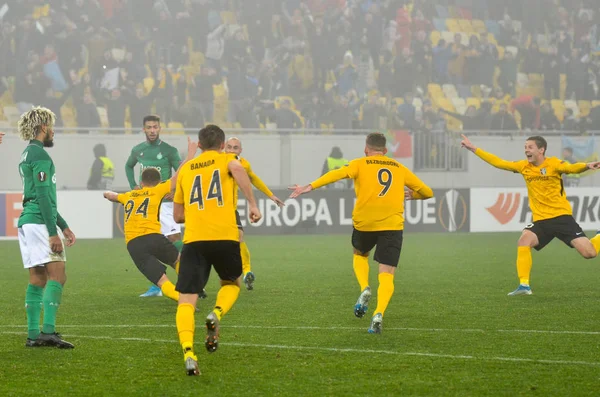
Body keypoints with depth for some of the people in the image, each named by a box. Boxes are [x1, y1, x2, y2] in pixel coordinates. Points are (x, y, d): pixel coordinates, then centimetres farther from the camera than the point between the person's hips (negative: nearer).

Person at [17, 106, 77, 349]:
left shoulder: (28, 154, 22)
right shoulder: (39, 154, -9)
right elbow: (43, 195, -17)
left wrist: (64, 227, 29)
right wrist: (53, 233, -19)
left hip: (26, 222, 10)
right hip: (39, 222, -10)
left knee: (37, 279, 8)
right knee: (57, 275, -13)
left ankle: (33, 334, 6)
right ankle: (48, 330, -22)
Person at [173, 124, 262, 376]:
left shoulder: (186, 169, 21)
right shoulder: (226, 159, 12)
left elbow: (178, 215, 24)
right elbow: (238, 169, -15)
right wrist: (252, 204, -12)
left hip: (193, 239, 1)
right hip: (225, 236, -1)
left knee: (186, 300, -2)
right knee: (231, 283, 26)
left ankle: (188, 352, -23)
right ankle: (216, 315, -4)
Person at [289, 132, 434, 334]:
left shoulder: (360, 164, 7)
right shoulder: (400, 169, 16)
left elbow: (338, 174, -13)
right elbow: (427, 192, 20)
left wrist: (310, 187, -19)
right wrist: (412, 194, 41)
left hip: (364, 223, -1)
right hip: (392, 225, 1)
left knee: (360, 255, 30)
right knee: (387, 276, 0)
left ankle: (365, 289, 5)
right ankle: (379, 314, -23)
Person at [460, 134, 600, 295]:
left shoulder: (553, 164, -8)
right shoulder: (524, 166, 6)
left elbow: (571, 168, -26)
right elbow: (498, 162, 11)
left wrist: (587, 166, -48)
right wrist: (473, 148, 11)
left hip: (561, 216, -4)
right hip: (541, 220, 5)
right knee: (523, 242, -22)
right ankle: (524, 285, -16)